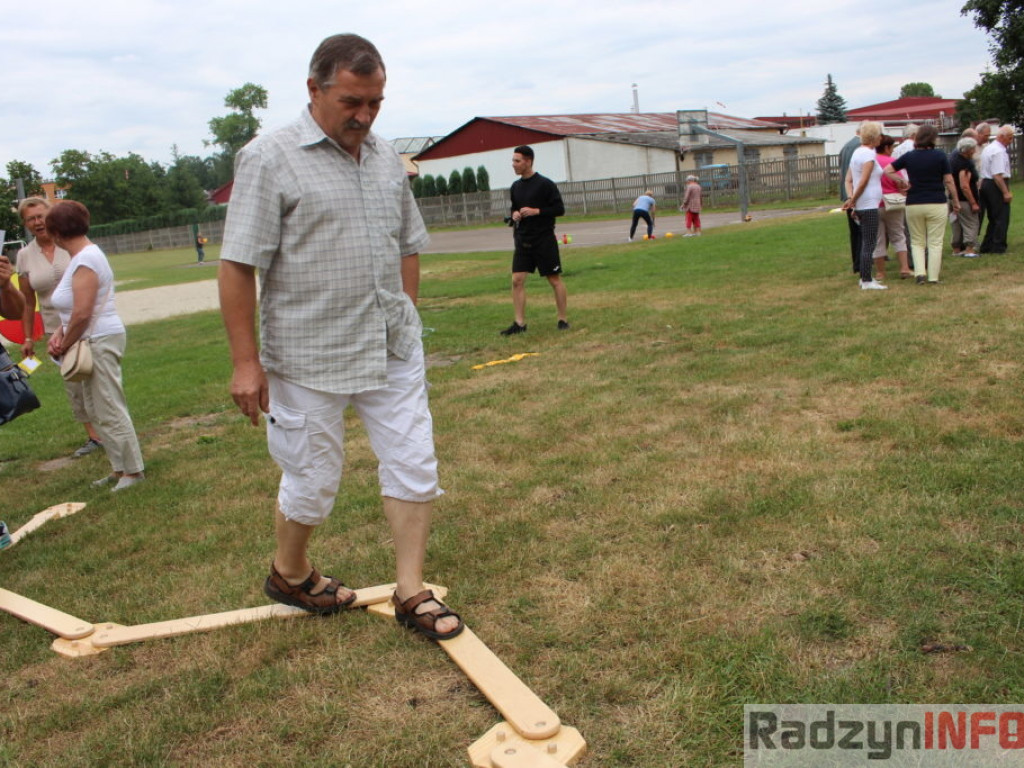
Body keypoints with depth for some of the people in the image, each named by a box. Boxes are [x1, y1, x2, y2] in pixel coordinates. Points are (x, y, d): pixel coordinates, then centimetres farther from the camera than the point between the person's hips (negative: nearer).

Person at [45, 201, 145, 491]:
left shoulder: (85, 260, -19)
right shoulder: (83, 255, 12)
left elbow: (82, 314, -22)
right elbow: (75, 308, 15)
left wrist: (64, 346, -10)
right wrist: (60, 333, 1)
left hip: (100, 342, -10)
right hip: (93, 343, 10)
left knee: (110, 411, -3)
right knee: (97, 411, 15)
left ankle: (134, 470, 6)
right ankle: (119, 468, 23)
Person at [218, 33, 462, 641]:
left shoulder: (387, 157, 8)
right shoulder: (270, 158, -10)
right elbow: (238, 266, -12)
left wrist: (407, 322, 14)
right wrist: (246, 361, -15)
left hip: (394, 351, 6)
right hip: (309, 358, -5)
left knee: (415, 467, 5)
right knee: (313, 482, 9)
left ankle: (411, 592, 20)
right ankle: (290, 575, 37)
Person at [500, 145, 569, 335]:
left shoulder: (545, 184, -9)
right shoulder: (515, 186, 10)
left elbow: (559, 209, -10)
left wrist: (536, 211, -18)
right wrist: (514, 214, 1)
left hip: (544, 240, -6)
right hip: (522, 240, 6)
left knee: (554, 279, 3)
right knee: (517, 280, -2)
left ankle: (563, 319, 15)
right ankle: (519, 323, 4)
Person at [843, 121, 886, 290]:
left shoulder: (857, 153, 15)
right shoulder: (869, 154, -13)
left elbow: (848, 180, 12)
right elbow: (863, 181, -18)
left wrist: (850, 198, 2)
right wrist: (852, 200, -8)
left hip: (860, 205, 10)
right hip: (869, 205, -10)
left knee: (866, 243, 16)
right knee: (869, 244, -7)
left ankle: (864, 277, 21)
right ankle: (867, 281, -5)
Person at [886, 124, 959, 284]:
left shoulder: (909, 156, 2)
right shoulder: (940, 156, -4)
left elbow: (887, 171, 8)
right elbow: (949, 181, -3)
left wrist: (901, 181, 10)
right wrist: (955, 201, 6)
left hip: (914, 204, 2)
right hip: (937, 204, -2)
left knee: (917, 242, 12)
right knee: (935, 243, 4)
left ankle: (919, 272, -5)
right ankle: (933, 277, 3)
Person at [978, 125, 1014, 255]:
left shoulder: (987, 148, 15)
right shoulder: (999, 151, -17)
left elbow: (984, 171, 20)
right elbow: (998, 175, -23)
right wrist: (1006, 192, -22)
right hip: (996, 186, -10)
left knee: (993, 218, 15)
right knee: (1002, 218, -4)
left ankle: (986, 246, 16)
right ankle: (998, 247, -2)